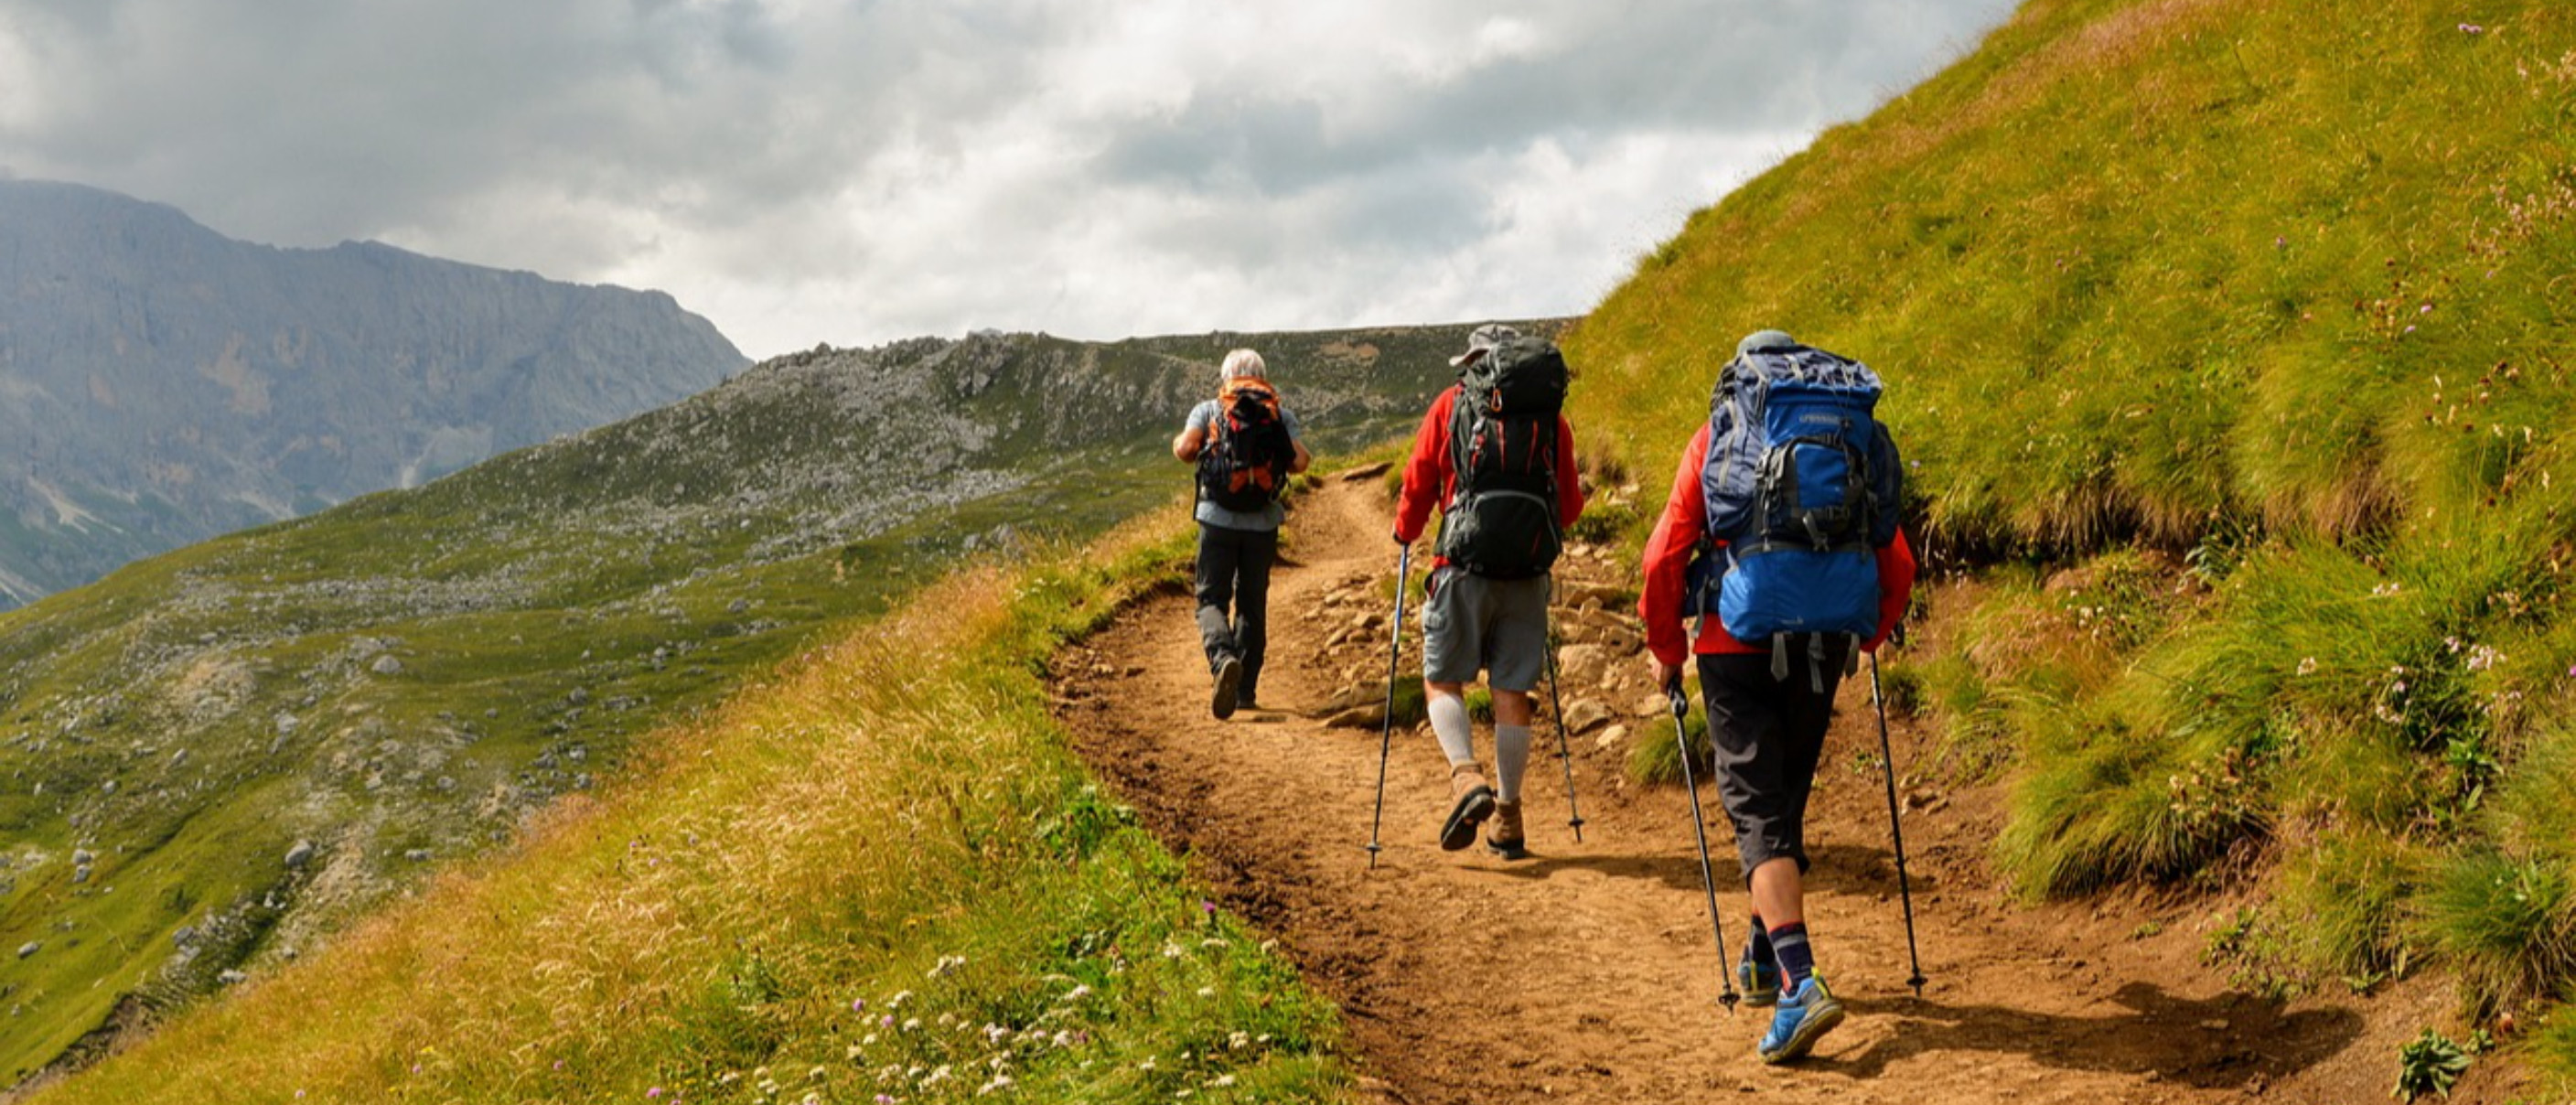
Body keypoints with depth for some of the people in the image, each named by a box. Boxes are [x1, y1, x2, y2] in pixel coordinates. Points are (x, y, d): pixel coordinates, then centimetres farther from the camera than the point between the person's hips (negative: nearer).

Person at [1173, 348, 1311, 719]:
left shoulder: (1207, 411, 3)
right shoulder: (1281, 416, 5)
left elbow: (1185, 449, -11)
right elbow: (1299, 462, -8)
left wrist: (1180, 445, 12)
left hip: (1218, 520, -2)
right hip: (1263, 524, 2)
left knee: (1212, 598, 3)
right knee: (1252, 605, 14)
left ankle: (1223, 657, -28)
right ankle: (1246, 690, 15)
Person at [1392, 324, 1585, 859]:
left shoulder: (1452, 404, 4)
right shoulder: (1550, 415, 10)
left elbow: (1419, 482, 4)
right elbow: (1570, 506, 12)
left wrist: (1406, 533, 23)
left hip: (1465, 564, -2)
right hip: (1528, 573, 2)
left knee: (1443, 681, 7)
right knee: (1512, 692, 8)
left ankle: (1467, 776, -17)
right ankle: (1508, 821, 11)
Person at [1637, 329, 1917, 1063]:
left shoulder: (1717, 441, 3)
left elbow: (1664, 558, -4)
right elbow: (1897, 567, 7)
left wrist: (1667, 651, 8)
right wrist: (1863, 643, 23)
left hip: (1738, 647, -3)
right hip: (1822, 649, 3)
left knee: (1758, 808, -6)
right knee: (1785, 799, 21)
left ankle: (1800, 981, -23)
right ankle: (1763, 960, 33)